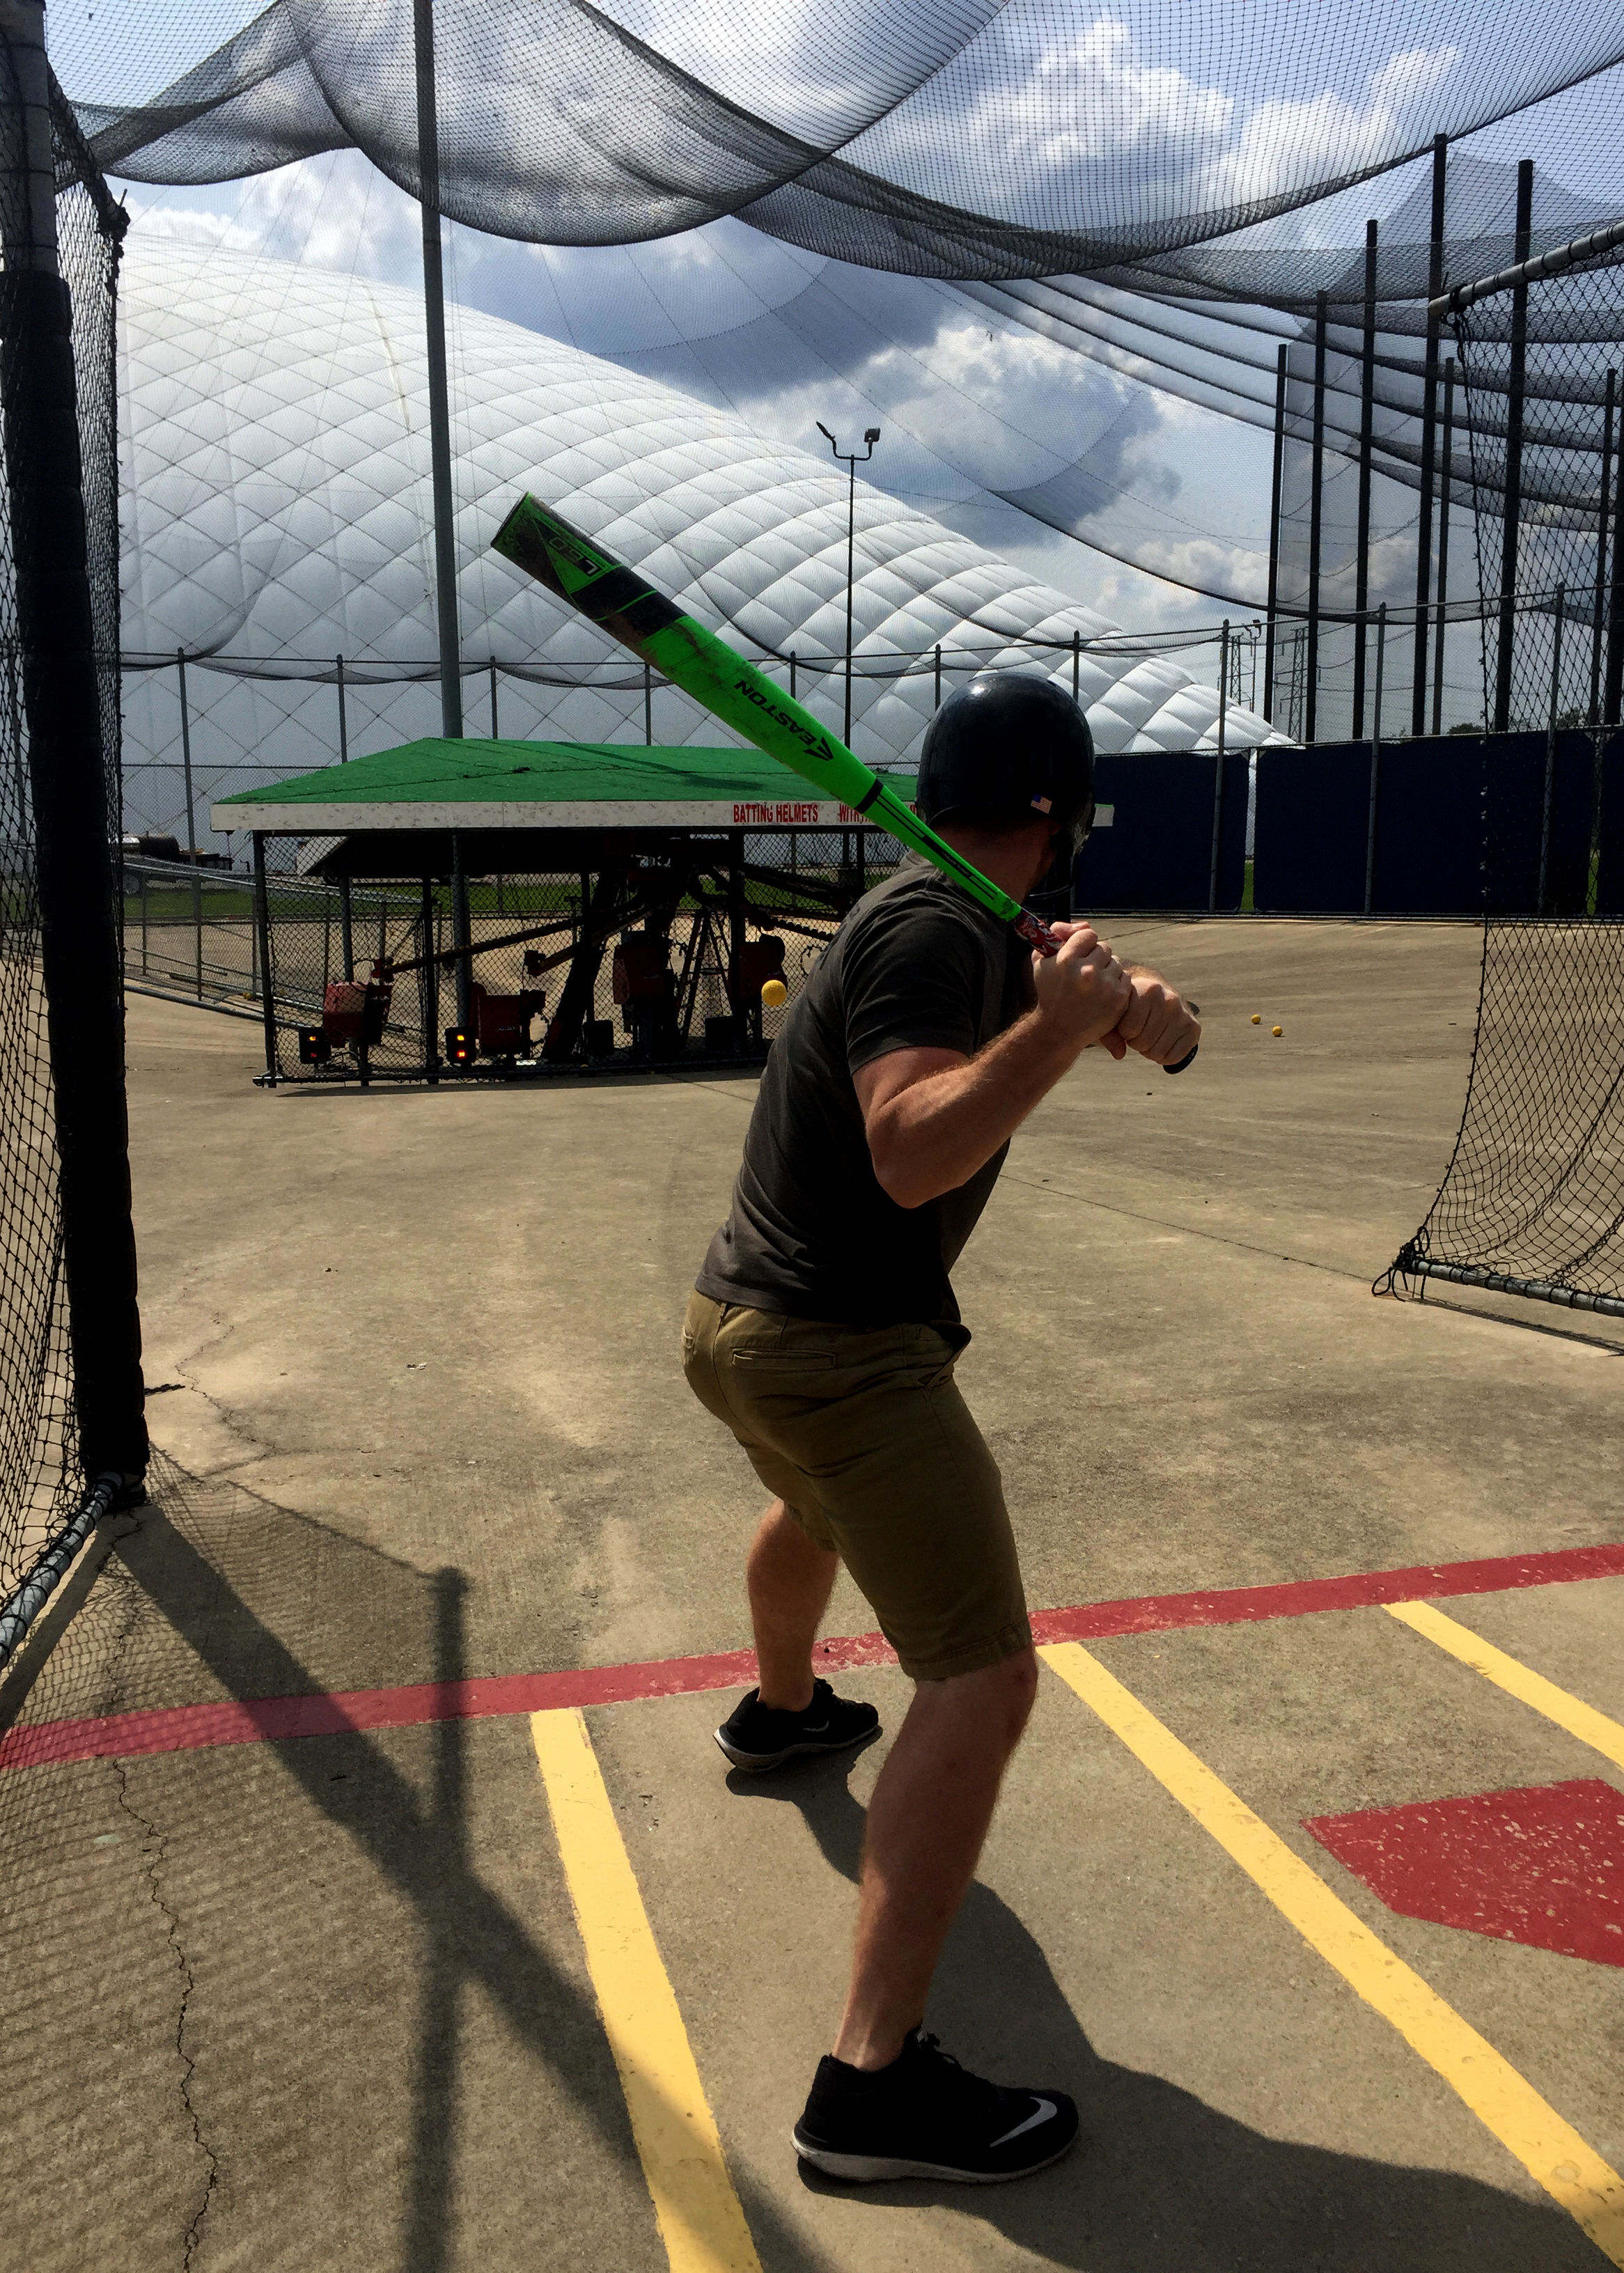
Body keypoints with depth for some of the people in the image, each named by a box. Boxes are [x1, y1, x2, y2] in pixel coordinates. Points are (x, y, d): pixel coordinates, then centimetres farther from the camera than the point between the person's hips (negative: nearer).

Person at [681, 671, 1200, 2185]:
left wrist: (1131, 1011, -10)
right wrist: (1061, 1026, -34)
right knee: (984, 1682, -12)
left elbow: (1036, 999, 10)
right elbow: (915, 1154, -31)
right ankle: (873, 2083, -11)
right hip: (837, 1354, -11)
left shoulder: (952, 922, 11)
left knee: (816, 1506, 39)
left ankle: (779, 1712, 66)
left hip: (737, 1324, 11)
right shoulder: (933, 929, -20)